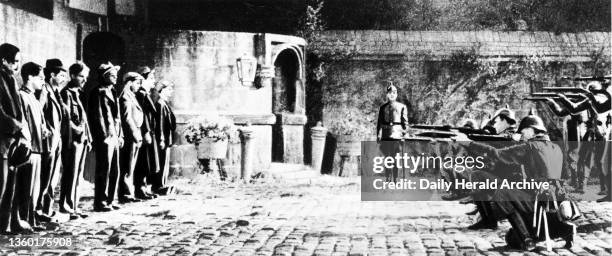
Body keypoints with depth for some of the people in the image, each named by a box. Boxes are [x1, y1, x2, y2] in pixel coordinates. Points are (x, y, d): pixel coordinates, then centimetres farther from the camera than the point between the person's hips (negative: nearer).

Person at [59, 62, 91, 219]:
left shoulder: (78, 93, 17)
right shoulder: (67, 93, -9)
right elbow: (66, 119, -15)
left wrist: (88, 139, 15)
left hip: (82, 140, 8)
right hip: (73, 140, -8)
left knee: (77, 175, 11)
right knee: (70, 175, -5)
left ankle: (73, 207, 16)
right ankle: (66, 207, 0)